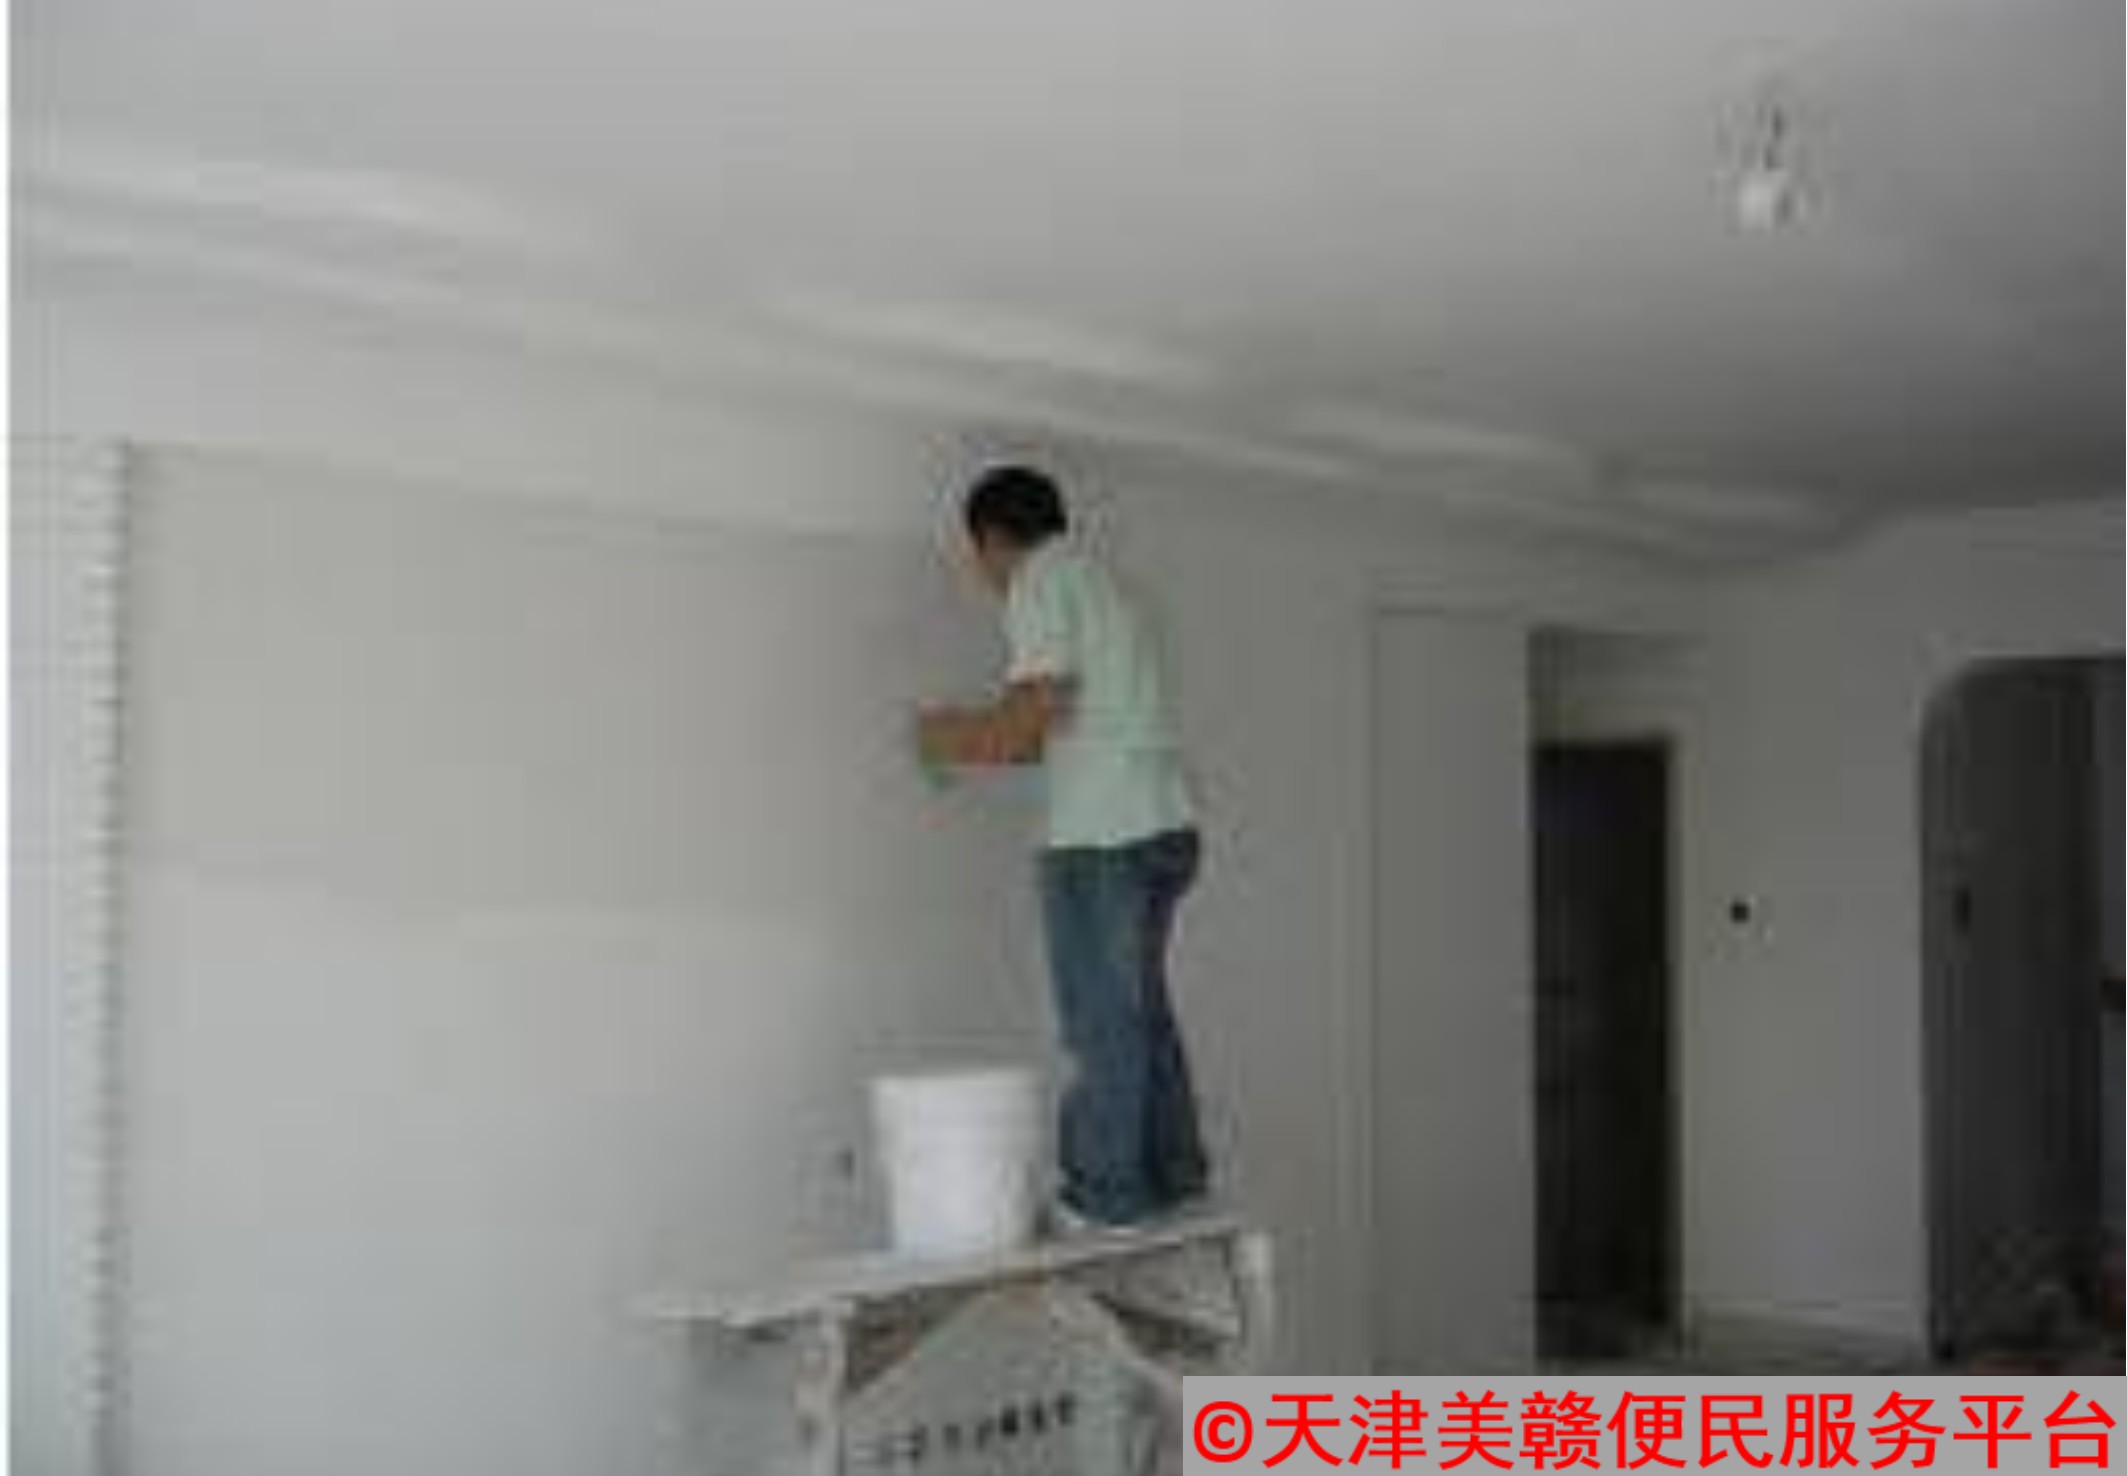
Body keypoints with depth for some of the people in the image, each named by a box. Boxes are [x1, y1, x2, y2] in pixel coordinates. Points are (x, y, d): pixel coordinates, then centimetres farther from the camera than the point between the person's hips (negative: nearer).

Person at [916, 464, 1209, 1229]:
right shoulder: (1094, 579, 22)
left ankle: (1108, 1190, 5)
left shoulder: (1040, 579, -5)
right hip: (1165, 827, 9)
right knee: (1142, 1009, 17)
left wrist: (961, 740, -2)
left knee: (1101, 1021, -1)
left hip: (1102, 838, -9)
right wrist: (984, 736, 30)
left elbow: (1039, 704, -18)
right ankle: (1174, 1171, 24)